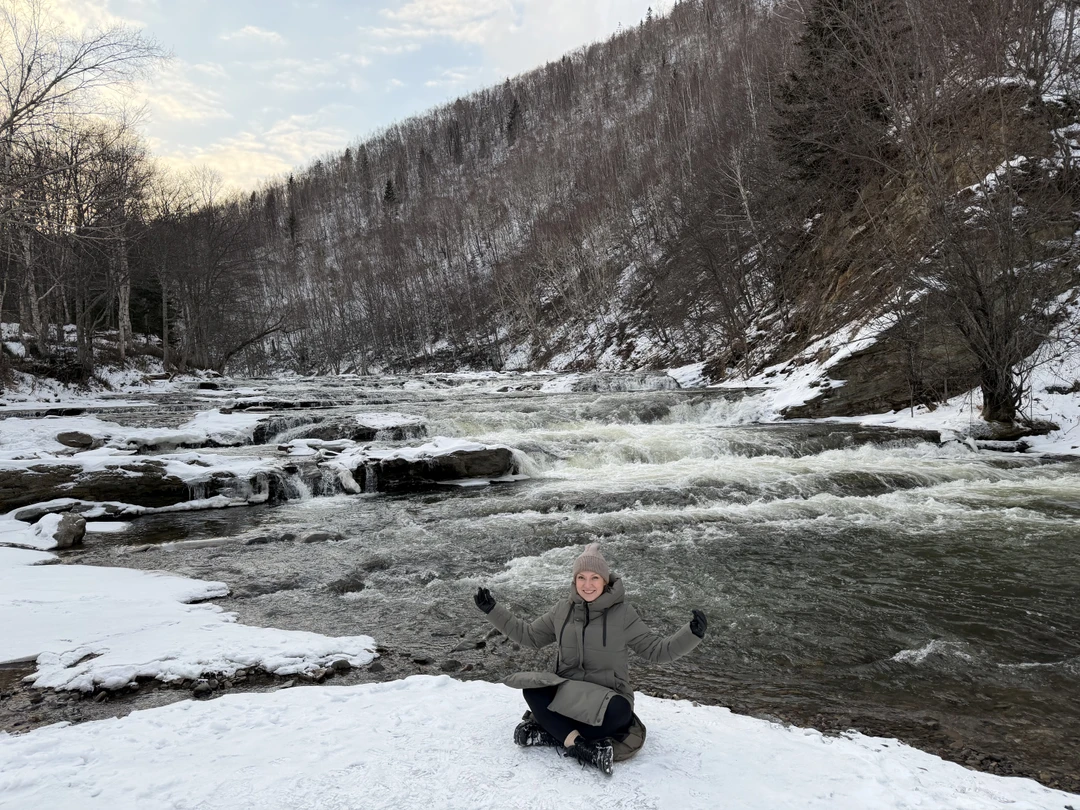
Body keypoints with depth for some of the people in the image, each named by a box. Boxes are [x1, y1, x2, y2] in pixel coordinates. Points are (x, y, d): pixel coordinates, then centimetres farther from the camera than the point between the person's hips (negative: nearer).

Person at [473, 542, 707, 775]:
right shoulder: (562, 609, 3)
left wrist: (692, 633, -21)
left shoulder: (622, 613, -6)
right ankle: (580, 745, -30)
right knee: (533, 689, -27)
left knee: (618, 712, -36)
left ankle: (549, 731, -22)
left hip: (605, 696, -2)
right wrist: (493, 610, 11)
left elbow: (656, 650, -4)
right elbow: (529, 635, 16)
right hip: (566, 692, 2)